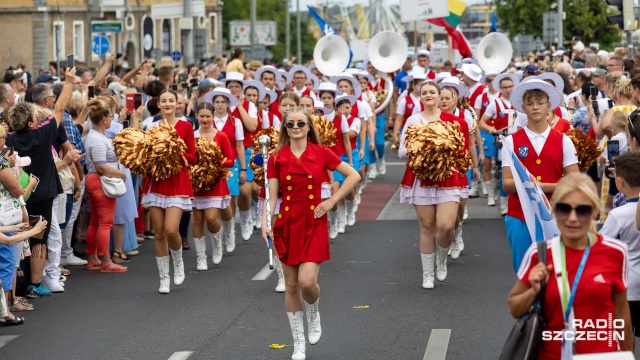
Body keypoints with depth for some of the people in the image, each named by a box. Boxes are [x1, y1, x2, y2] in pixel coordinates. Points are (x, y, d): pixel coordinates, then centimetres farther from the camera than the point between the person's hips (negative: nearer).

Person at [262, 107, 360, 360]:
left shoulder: (321, 153, -2)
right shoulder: (277, 158, 0)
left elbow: (354, 176, 3)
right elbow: (271, 195, -3)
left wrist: (332, 201, -3)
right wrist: (265, 223, -17)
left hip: (314, 224, -2)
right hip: (287, 225, 2)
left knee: (307, 281, -16)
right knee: (291, 285, 5)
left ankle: (313, 313, 20)